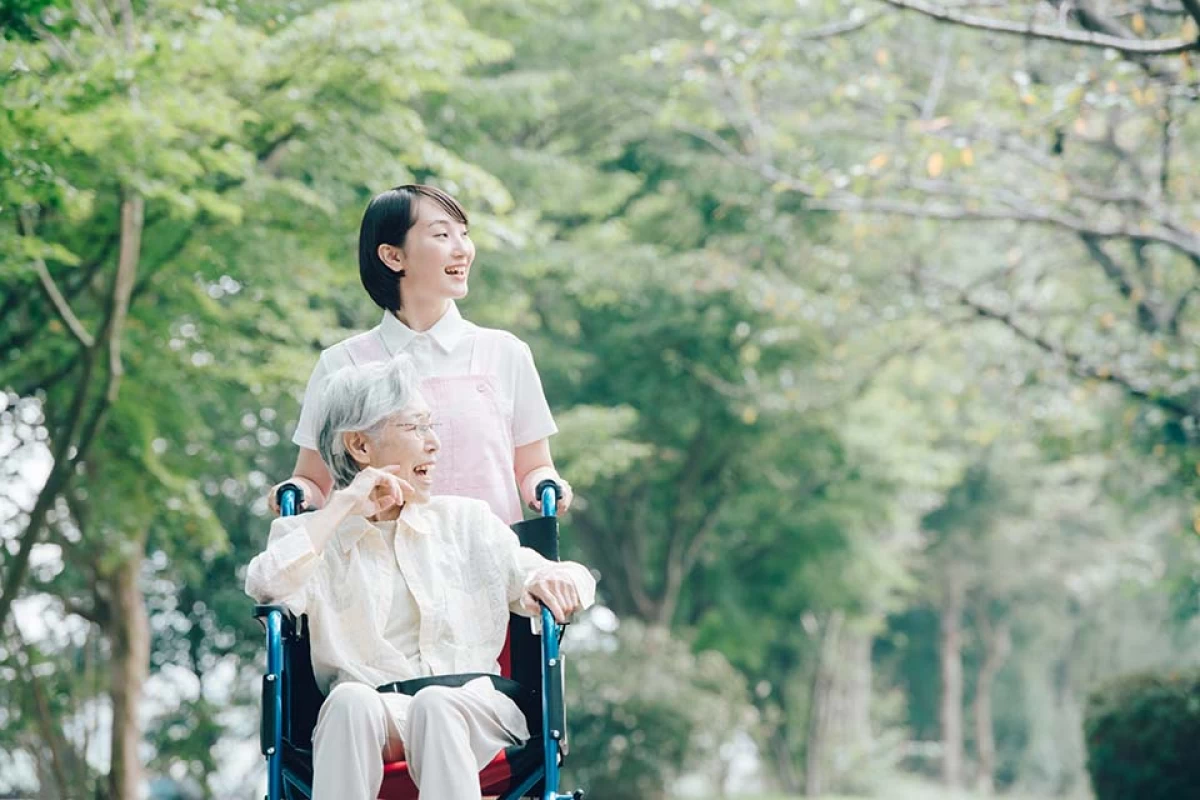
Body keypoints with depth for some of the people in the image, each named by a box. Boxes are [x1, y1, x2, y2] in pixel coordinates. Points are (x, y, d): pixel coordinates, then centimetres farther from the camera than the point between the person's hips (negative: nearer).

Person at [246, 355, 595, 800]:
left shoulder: (466, 522, 22)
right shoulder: (315, 538, 15)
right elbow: (265, 587, -7)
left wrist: (549, 581, -9)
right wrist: (342, 506, -4)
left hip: (469, 709, 1)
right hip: (369, 719, -1)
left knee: (436, 705, -34)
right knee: (351, 699, -36)